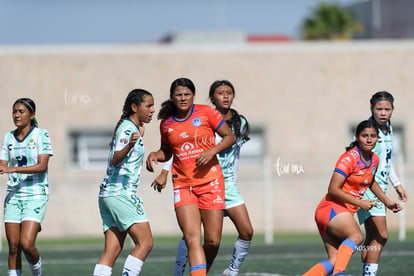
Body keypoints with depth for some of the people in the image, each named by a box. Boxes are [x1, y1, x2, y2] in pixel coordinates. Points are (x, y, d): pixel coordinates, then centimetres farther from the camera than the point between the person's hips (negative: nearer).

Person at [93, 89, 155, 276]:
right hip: (121, 193, -10)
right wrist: (130, 145, -42)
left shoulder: (131, 127, 19)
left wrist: (138, 138, 35)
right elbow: (115, 160, -23)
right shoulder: (128, 128, -10)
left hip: (108, 194, 10)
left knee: (112, 250, 2)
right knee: (145, 243, -12)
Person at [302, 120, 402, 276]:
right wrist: (359, 203, -18)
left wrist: (387, 202, 34)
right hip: (331, 209, -8)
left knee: (334, 261, -4)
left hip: (343, 213, 8)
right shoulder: (349, 158, -14)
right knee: (357, 236, -32)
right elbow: (333, 189, -19)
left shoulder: (374, 160, 11)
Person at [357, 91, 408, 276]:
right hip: (367, 188, -9)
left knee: (372, 238, 10)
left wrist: (396, 184, 25)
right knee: (381, 236, -14)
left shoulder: (388, 128, 10)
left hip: (380, 187, 9)